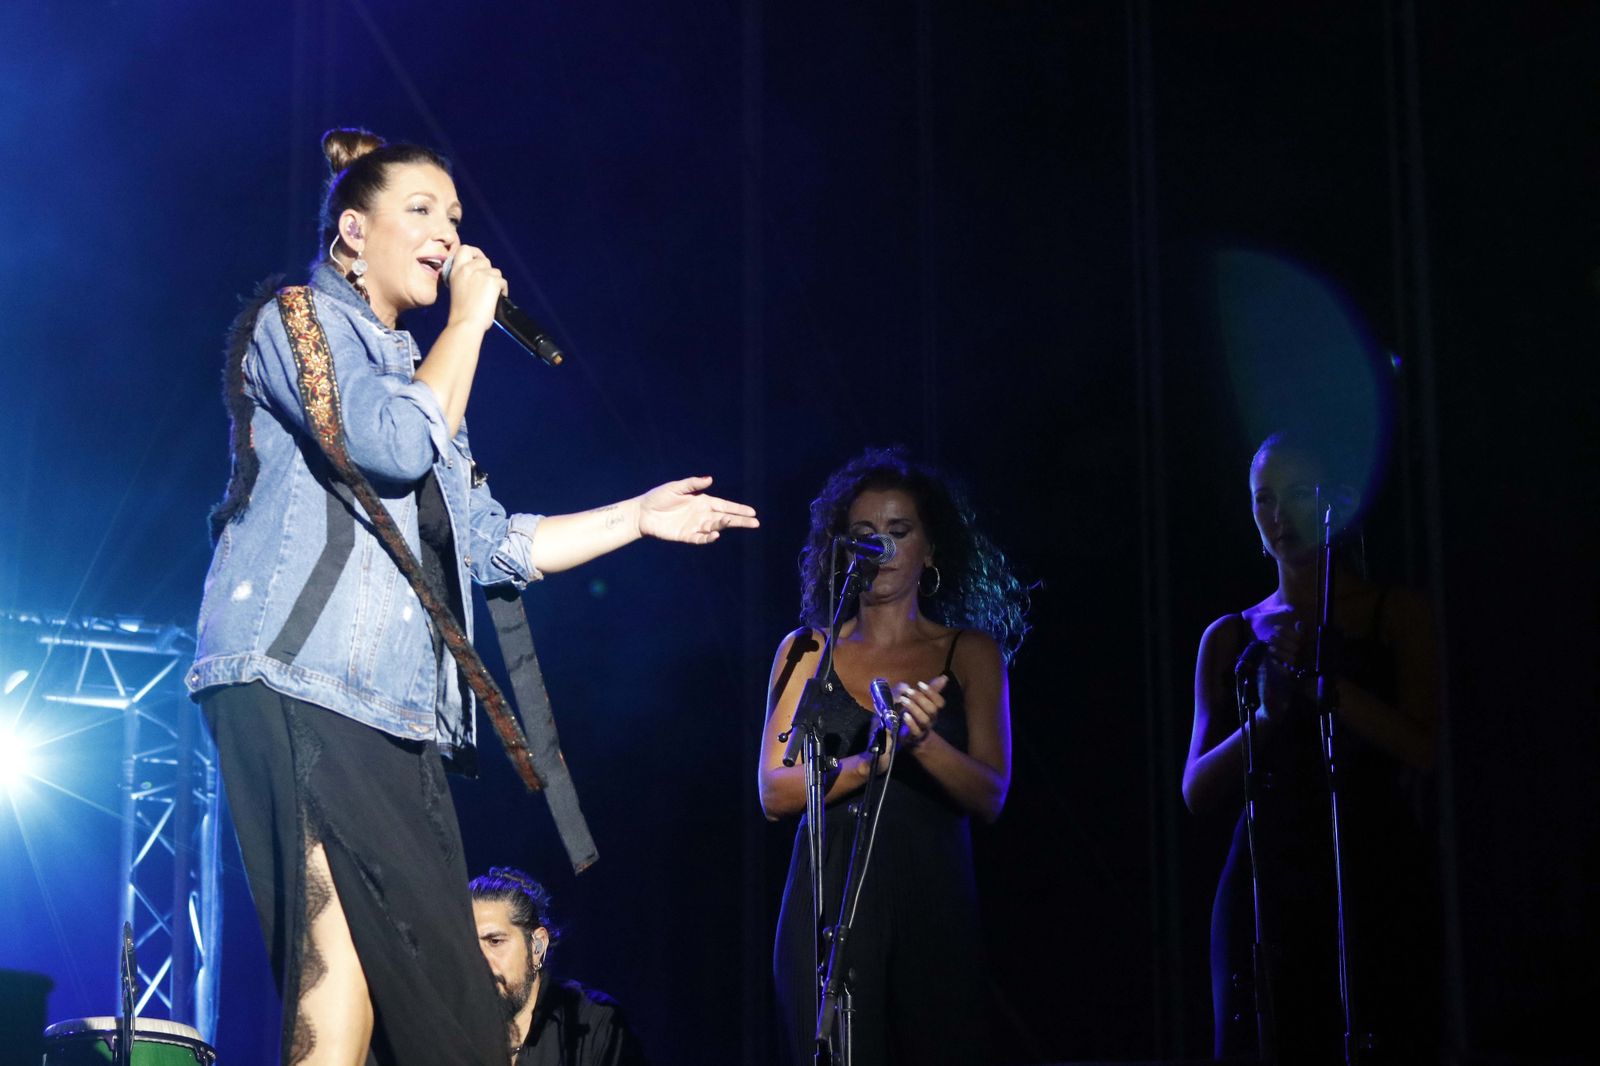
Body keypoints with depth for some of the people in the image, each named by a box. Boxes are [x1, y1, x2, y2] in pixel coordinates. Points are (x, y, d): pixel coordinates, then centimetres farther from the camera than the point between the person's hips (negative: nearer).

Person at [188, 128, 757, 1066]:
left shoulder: (405, 368, 29)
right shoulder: (299, 318, 4)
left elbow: (490, 543, 28)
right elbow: (392, 444, -15)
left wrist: (638, 517, 25)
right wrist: (470, 319, -2)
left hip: (398, 712, 9)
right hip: (302, 688, -9)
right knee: (343, 973, -21)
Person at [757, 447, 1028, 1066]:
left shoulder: (971, 652, 6)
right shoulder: (806, 652, 8)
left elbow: (990, 797, -3)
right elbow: (774, 793, -1)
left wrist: (923, 741, -22)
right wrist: (869, 760, -17)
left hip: (935, 905, 0)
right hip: (830, 905, 0)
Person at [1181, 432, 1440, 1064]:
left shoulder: (1395, 615, 7)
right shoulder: (1229, 638, 12)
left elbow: (1420, 747, -7)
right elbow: (1197, 791, 4)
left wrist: (1311, 672, -14)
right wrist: (1266, 714, -12)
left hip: (1377, 887, -2)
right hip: (1266, 887, 2)